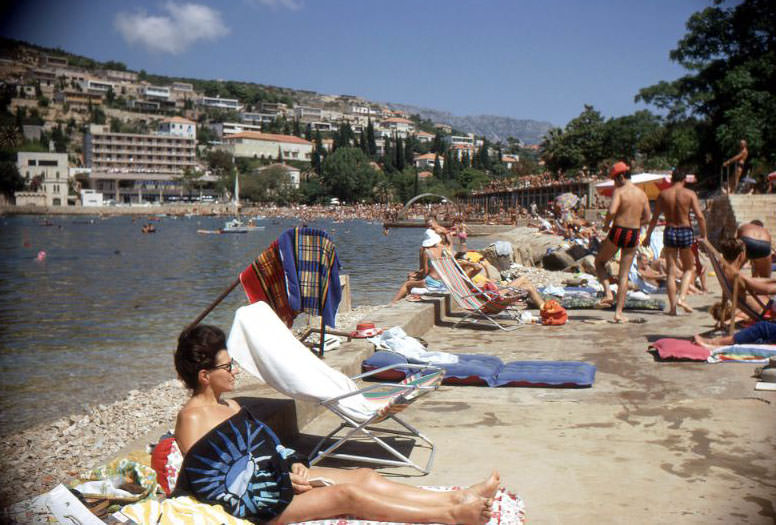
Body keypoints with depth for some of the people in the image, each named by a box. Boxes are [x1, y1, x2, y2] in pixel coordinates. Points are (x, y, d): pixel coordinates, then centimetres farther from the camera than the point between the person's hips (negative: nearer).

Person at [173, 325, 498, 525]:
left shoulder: (229, 407, 15)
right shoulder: (192, 419, -15)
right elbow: (204, 483, -22)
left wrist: (292, 464, 1)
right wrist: (281, 485, -20)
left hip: (278, 475, 9)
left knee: (365, 476, -6)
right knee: (346, 495, -21)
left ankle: (459, 498, -11)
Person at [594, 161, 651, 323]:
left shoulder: (619, 191, -9)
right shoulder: (642, 194, 8)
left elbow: (612, 211, -23)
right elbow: (647, 218, 12)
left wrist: (606, 224, -6)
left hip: (617, 232, -5)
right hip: (634, 234, 5)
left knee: (599, 262, 19)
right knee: (624, 274, 9)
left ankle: (608, 292, -3)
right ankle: (619, 312, 8)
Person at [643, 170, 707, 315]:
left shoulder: (663, 194, 2)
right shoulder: (690, 194, -3)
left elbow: (654, 218, 4)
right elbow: (700, 217, -9)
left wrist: (648, 236, 13)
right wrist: (703, 235, 1)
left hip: (669, 232, 2)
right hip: (686, 232, -1)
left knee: (671, 271, 6)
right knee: (689, 269, 15)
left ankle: (672, 307, 4)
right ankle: (681, 297, -5)